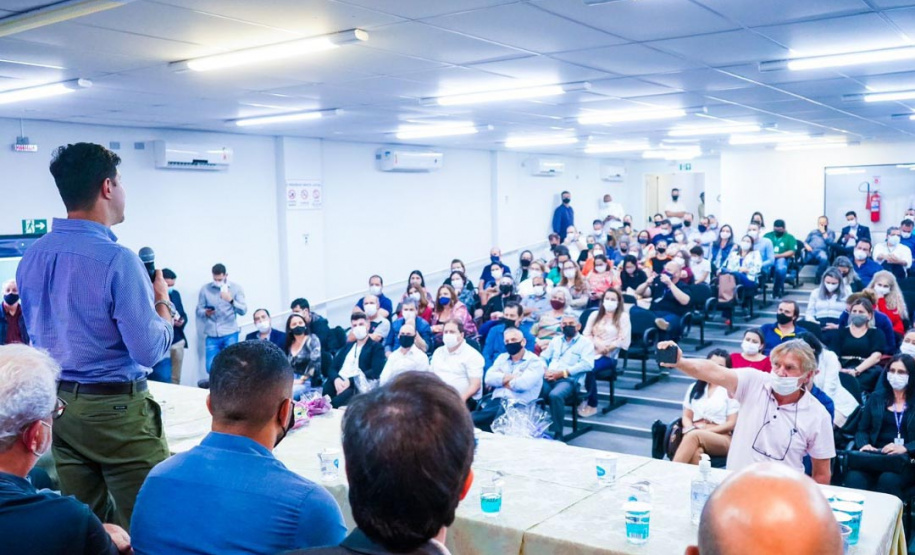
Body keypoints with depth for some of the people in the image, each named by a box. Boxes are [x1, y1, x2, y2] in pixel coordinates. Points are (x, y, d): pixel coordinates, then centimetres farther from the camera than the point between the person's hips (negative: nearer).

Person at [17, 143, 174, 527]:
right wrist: (162, 303, -1)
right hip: (115, 409, -7)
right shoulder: (117, 260, -18)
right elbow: (150, 351, -18)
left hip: (56, 405, 7)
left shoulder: (31, 257, 4)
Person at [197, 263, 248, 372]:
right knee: (211, 367, -2)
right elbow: (199, 310, 6)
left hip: (230, 334, -1)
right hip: (212, 335, 1)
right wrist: (205, 313, -17)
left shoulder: (236, 288, 3)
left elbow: (243, 310, -5)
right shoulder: (205, 288, 5)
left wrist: (231, 301, -22)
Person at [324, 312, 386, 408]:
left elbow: (375, 372, -6)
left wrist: (350, 381, -17)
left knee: (336, 402, -38)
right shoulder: (347, 345, 28)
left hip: (357, 387, -5)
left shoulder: (377, 347, 10)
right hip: (338, 383, 5)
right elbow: (333, 368, 17)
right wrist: (336, 379, -9)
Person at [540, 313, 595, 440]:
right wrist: (544, 370, -2)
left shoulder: (585, 342, 8)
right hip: (549, 378, 4)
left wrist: (562, 373, -14)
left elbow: (587, 364, -7)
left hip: (568, 379, -4)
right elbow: (543, 357, 23)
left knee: (555, 395, -37)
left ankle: (558, 433, -23)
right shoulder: (556, 340, 26)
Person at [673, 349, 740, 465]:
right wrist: (690, 429, -8)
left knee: (695, 436, -38)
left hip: (722, 440, -3)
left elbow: (731, 424, 1)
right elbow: (686, 416, 16)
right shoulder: (694, 388, 20)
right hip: (694, 433, 3)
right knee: (695, 452, -37)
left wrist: (707, 430, -12)